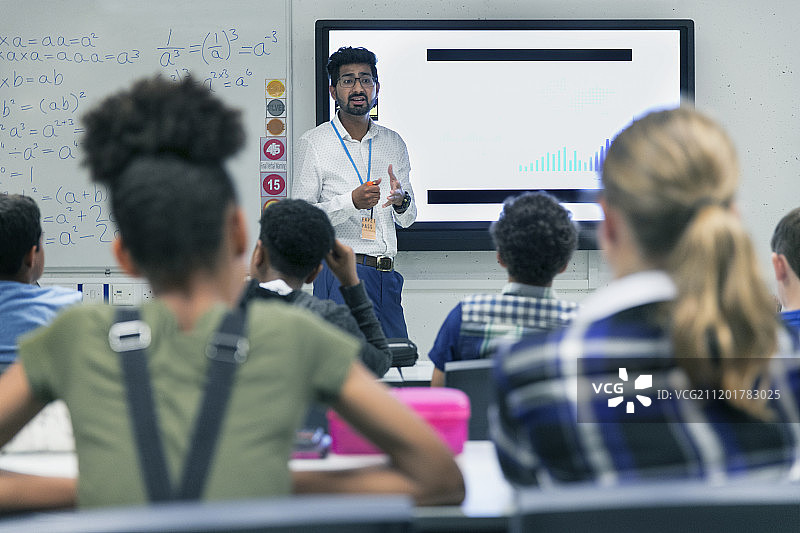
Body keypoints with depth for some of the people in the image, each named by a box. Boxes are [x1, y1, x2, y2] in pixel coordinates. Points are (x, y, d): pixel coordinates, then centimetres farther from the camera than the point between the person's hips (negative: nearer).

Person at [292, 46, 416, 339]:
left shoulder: (394, 143, 15)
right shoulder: (313, 143, 0)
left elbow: (407, 219, 17)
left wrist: (401, 201, -7)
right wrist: (351, 202, -19)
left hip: (387, 275, 5)